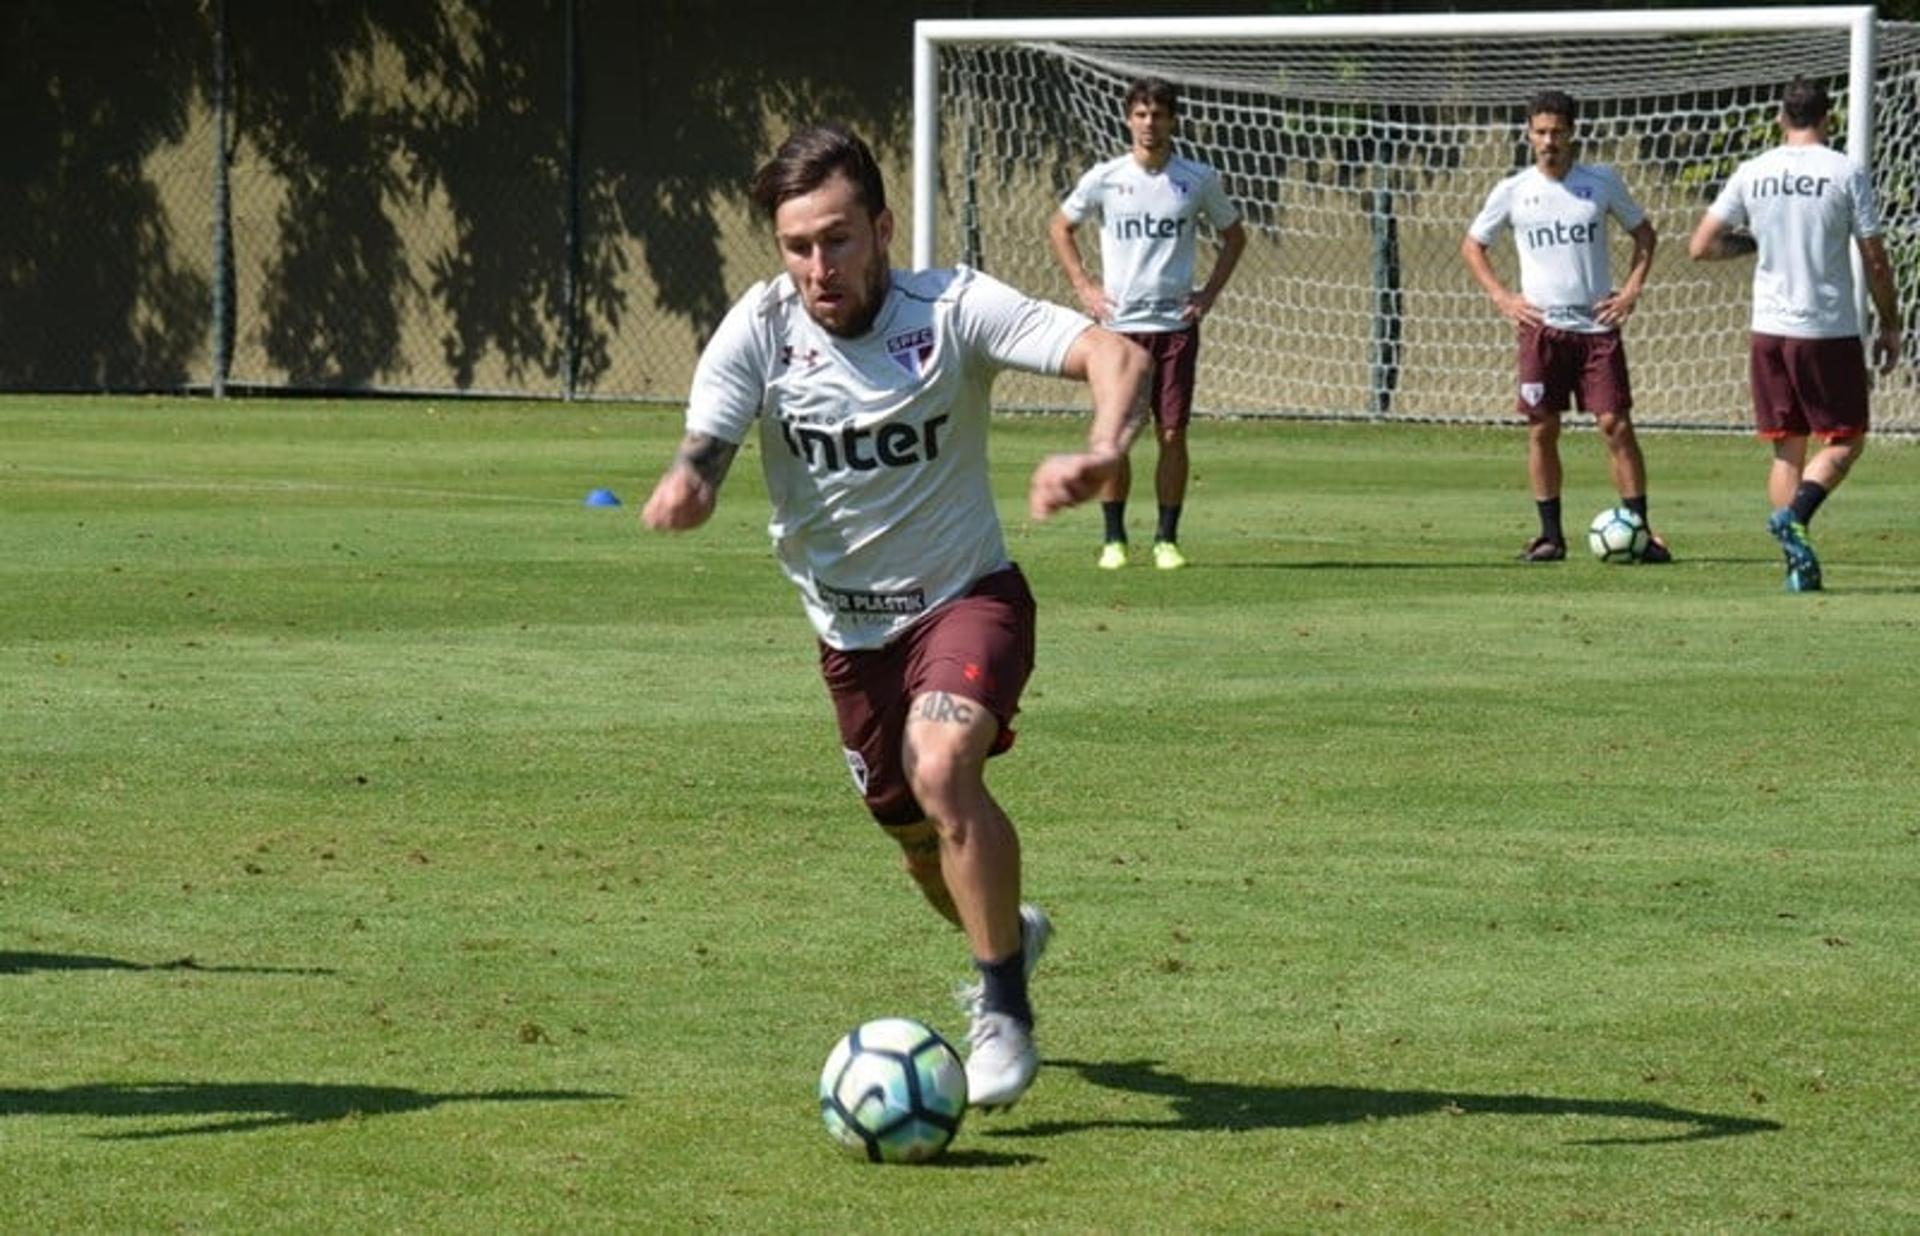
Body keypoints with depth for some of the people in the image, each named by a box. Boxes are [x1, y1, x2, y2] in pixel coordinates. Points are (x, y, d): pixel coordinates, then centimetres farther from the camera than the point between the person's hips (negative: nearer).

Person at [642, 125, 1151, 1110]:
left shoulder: (953, 309, -20)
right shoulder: (760, 329, -12)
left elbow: (1114, 355, -28)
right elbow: (704, 449, -22)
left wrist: (1101, 454, -50)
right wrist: (684, 488, -48)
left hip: (966, 597, -4)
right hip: (849, 630, 4)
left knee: (944, 769, -31)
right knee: (920, 843, 16)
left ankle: (1004, 1011, -16)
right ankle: (1006, 931, 52)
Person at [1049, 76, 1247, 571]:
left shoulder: (1198, 180, 2)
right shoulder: (1105, 178, 1)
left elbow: (1234, 236, 17)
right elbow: (1059, 227, 16)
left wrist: (1209, 293, 6)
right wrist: (1084, 287, 6)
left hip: (1175, 323, 0)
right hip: (1118, 325, 0)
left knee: (1172, 434, -2)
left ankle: (1167, 539, 6)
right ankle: (1114, 538, 8)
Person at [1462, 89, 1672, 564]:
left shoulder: (1602, 182, 4)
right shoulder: (1513, 191, 3)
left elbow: (1643, 232, 16)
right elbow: (1472, 245, 15)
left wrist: (1632, 288, 3)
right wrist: (1501, 297, 3)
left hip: (1597, 324, -1)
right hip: (1541, 326, 1)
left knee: (1615, 424, -7)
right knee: (1542, 430, 0)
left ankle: (1640, 529, -2)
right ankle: (1550, 534, 8)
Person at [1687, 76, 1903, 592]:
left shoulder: (1752, 173, 1)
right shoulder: (1847, 173, -7)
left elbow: (1701, 247, 2)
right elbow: (1875, 261, -5)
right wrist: (1890, 326, 7)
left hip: (1769, 331, 4)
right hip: (1830, 330, -3)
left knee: (1787, 447, 11)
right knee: (1846, 441, 8)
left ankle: (1798, 566, 5)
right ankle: (1793, 516, -16)